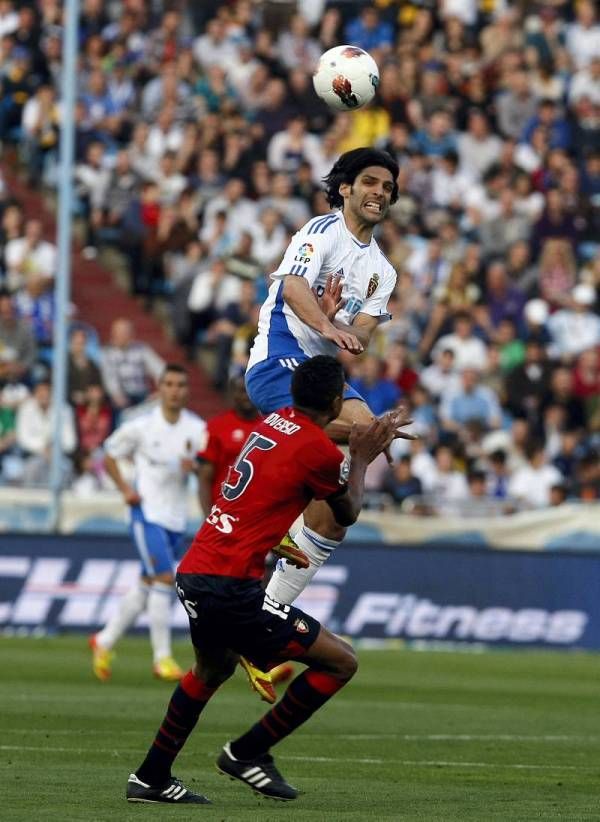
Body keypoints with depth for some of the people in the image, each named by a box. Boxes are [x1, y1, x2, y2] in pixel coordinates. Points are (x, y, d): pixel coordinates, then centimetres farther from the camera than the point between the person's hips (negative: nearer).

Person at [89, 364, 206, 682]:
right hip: (147, 511, -5)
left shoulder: (197, 428, 3)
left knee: (148, 585, 11)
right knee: (164, 578, -15)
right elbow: (109, 457, 6)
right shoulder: (140, 426, -4)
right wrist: (125, 488, -8)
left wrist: (195, 465, -23)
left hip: (176, 518, 5)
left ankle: (104, 641, 27)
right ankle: (162, 658, -9)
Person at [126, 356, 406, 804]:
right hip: (231, 586, -9)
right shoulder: (319, 450, -11)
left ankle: (151, 777, 38)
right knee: (341, 662, -1)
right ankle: (248, 753, 4)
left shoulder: (276, 421, 12)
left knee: (212, 668, 35)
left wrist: (371, 438, 40)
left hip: (192, 573, 9)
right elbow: (348, 514, 8)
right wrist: (362, 457, 21)